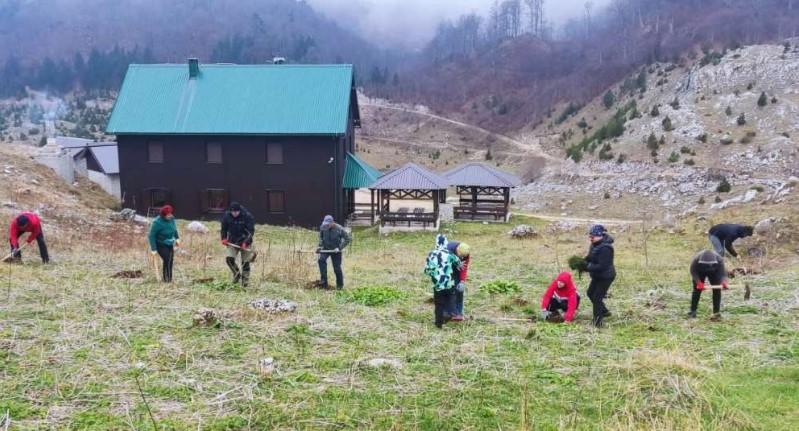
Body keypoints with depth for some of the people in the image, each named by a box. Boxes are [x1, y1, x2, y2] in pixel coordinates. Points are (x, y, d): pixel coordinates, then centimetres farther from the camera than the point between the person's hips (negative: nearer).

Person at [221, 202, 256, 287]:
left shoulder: (247, 216, -14)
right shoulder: (226, 216, -3)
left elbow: (251, 231, -14)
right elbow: (224, 228, 11)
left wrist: (246, 242, -24)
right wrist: (224, 238, -3)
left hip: (245, 242, -3)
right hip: (232, 242, 3)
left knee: (245, 262, -1)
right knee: (229, 258, -14)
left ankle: (245, 281, 14)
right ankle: (237, 274, 11)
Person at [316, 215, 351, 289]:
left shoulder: (339, 229, -20)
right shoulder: (322, 227, -9)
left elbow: (348, 238, -15)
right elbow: (321, 237, 10)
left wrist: (340, 247, -20)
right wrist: (320, 246, -5)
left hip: (335, 250, -3)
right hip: (325, 248, 3)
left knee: (337, 268, 0)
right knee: (321, 259, -23)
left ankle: (340, 285, 20)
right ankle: (323, 281, -15)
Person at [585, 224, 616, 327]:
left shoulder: (605, 248, -29)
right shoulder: (595, 244, 0)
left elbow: (602, 266, -31)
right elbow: (590, 257, 11)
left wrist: (587, 267, -30)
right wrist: (583, 262, -8)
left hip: (605, 276, -10)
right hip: (598, 276, 10)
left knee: (597, 297, -3)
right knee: (590, 293, 21)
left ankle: (597, 321, 10)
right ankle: (604, 311, 40)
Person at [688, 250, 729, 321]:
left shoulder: (719, 259, -38)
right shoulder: (696, 260, -40)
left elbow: (722, 272, -37)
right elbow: (693, 272, -27)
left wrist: (724, 282, -55)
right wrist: (699, 282, -40)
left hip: (714, 272, 1)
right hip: (700, 272, -1)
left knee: (717, 290, -9)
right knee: (697, 290, -1)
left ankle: (716, 312, -2)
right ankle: (692, 311, 7)